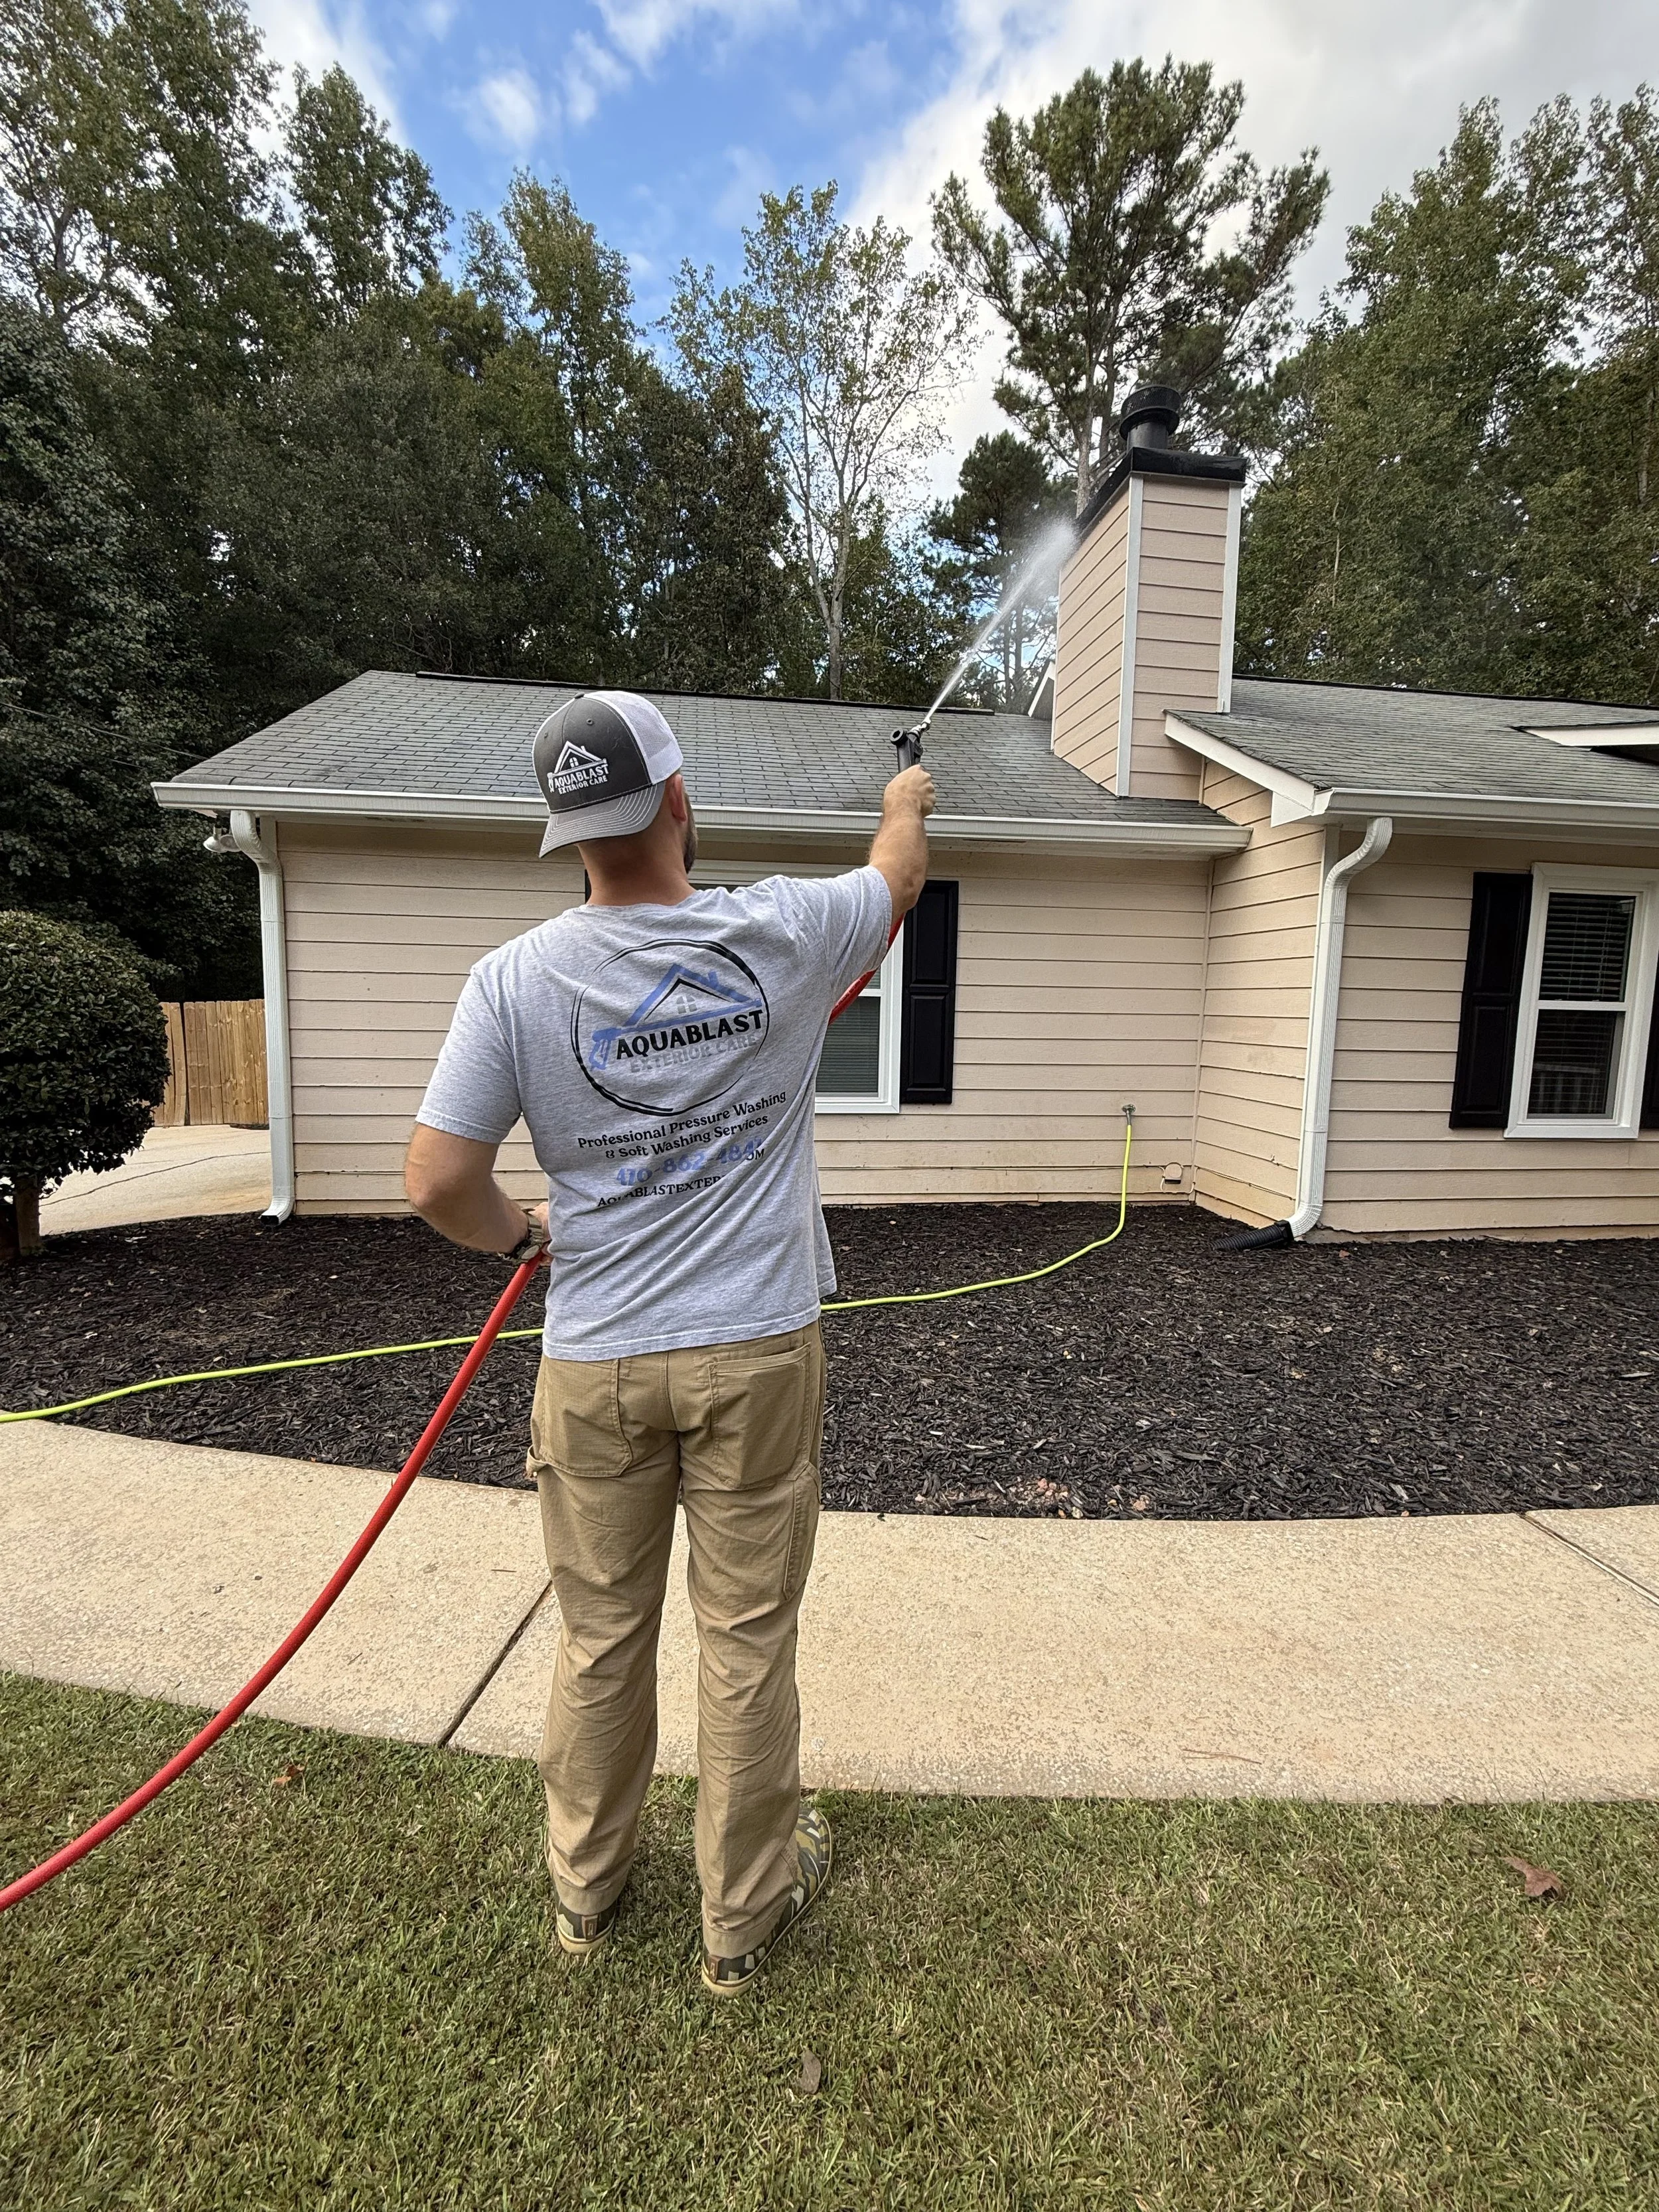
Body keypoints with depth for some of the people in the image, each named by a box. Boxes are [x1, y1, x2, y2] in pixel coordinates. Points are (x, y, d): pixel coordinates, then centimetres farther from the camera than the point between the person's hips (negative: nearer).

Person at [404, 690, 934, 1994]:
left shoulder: (515, 978, -9)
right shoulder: (778, 933, -9)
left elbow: (438, 1184, -9)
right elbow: (900, 870, 13)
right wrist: (910, 797, 35)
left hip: (596, 1363, 1)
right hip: (757, 1352, -1)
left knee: (601, 1635, 20)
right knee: (748, 1638, 15)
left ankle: (587, 1891, 45)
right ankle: (745, 1915, 37)